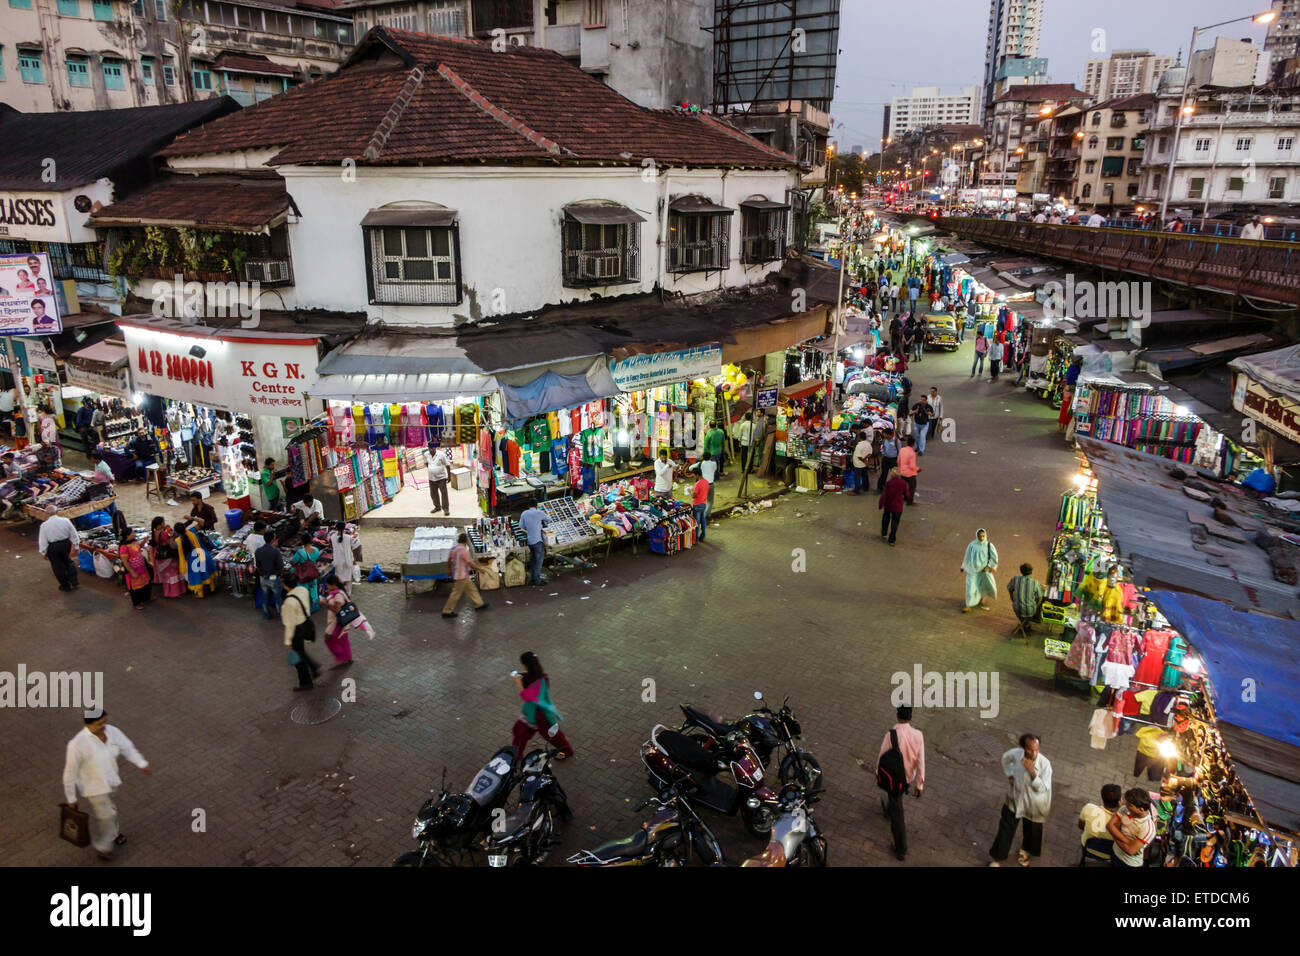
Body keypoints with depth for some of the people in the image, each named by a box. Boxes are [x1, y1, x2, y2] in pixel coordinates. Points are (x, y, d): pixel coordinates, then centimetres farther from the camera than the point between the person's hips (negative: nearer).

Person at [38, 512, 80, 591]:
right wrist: (76, 546, 6)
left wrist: (43, 553, 3)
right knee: (68, 562, 26)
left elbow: (43, 541, -8)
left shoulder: (44, 525, -14)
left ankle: (65, 586, 26)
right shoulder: (66, 521, -8)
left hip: (52, 547, -3)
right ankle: (74, 582, 23)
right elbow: (74, 535, -3)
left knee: (57, 567, 14)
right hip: (66, 544, 3)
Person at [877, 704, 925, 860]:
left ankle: (901, 850, 22)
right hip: (910, 777, 3)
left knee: (897, 814, 12)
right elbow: (921, 762, -13)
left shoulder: (891, 735, -28)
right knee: (898, 796, 36)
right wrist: (919, 785, -2)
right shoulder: (918, 735, -19)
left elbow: (882, 757, -16)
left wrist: (879, 772, 5)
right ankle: (889, 810, 67)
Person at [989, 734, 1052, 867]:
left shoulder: (1045, 764, -30)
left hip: (1033, 804, -2)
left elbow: (1043, 788, -27)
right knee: (1006, 827, 15)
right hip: (1015, 799, 2)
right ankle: (999, 857, 36)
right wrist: (1009, 775, -7)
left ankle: (1026, 851, 55)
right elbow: (1005, 758, 3)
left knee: (1031, 830, 23)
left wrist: (1032, 771, -39)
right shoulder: (1016, 753, -22)